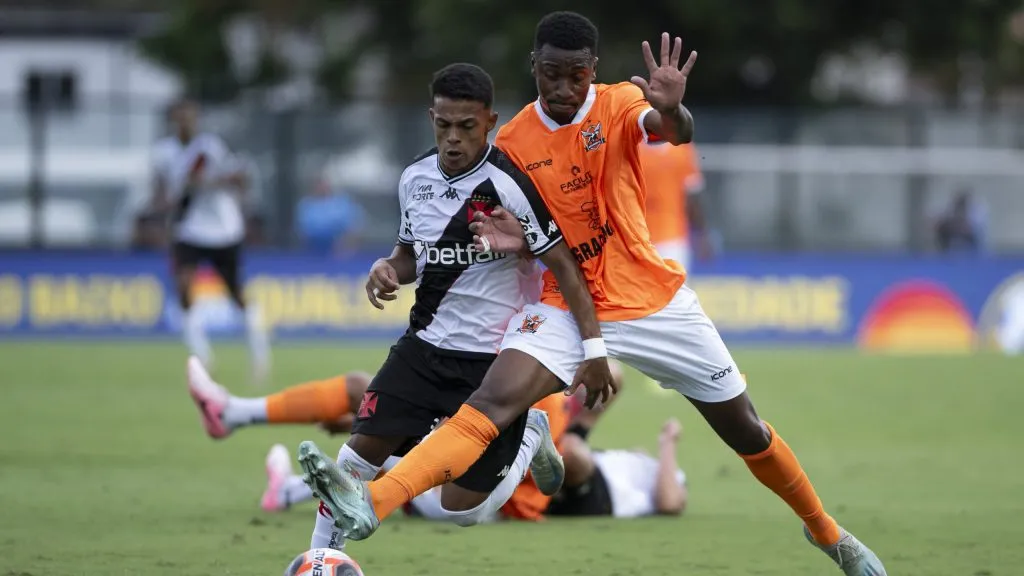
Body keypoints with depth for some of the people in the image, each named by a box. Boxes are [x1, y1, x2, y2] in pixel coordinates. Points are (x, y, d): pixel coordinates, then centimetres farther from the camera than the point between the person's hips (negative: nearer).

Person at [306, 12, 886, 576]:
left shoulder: (620, 103, -10)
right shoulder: (514, 140, -3)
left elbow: (678, 133, -32)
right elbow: (531, 231, 8)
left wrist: (672, 109, -57)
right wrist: (514, 238, -16)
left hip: (653, 298, 0)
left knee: (746, 431, 7)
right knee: (493, 399, -24)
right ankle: (371, 504, -41)